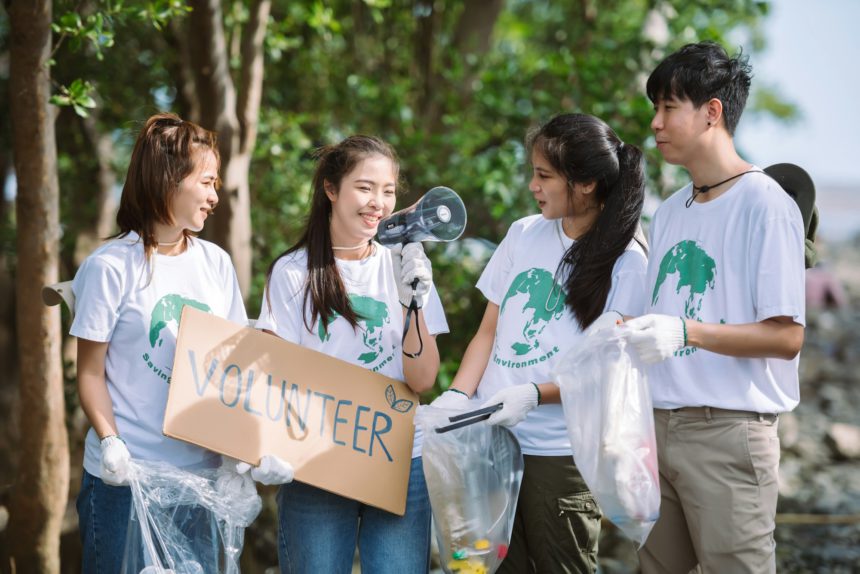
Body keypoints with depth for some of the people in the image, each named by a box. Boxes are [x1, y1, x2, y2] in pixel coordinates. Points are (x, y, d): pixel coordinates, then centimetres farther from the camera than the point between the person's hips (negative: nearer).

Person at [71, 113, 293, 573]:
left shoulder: (216, 264, 8)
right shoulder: (111, 267, -6)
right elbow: (90, 373, -4)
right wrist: (111, 443, -20)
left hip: (202, 471, 5)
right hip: (126, 479, -4)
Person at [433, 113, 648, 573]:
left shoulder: (626, 262, -5)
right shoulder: (523, 234, 10)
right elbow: (489, 330, 13)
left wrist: (534, 394, -23)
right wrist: (456, 396, -3)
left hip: (561, 454, -4)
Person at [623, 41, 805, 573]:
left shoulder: (765, 203, -7)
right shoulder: (670, 211, 17)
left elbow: (785, 337, -13)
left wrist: (686, 332, -23)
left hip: (728, 430, -7)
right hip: (659, 426, 7)